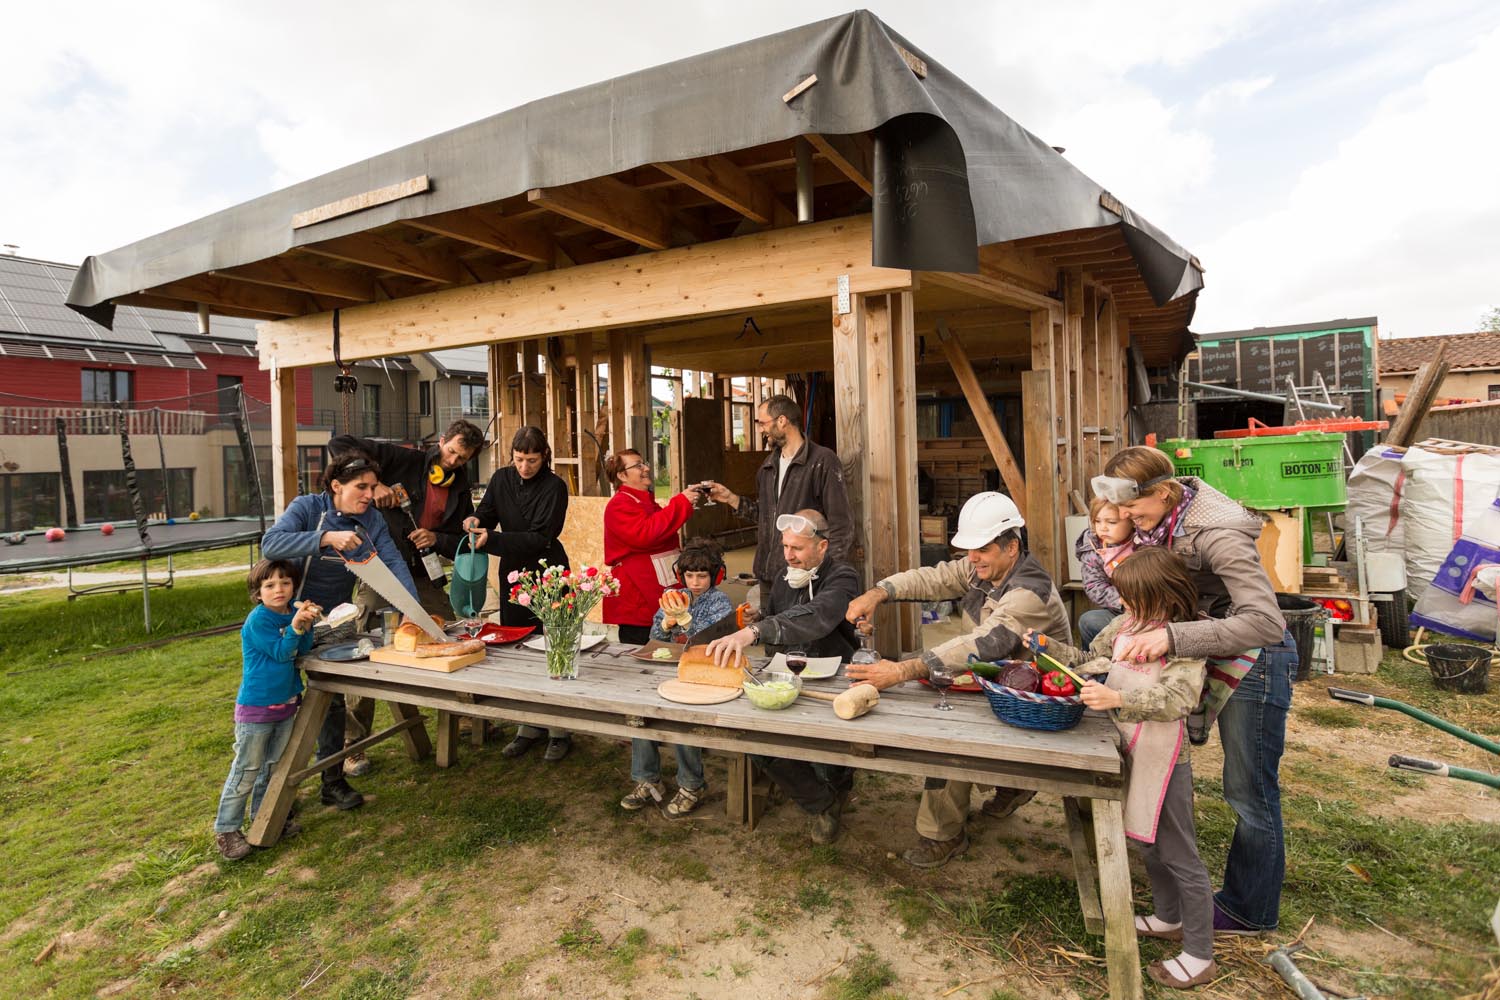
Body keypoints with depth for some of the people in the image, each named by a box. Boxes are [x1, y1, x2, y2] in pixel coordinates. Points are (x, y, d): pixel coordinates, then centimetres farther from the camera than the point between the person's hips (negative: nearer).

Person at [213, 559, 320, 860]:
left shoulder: (293, 611, 1)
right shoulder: (258, 620, -18)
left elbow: (303, 649, -2)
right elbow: (280, 652, -19)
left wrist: (306, 624, -18)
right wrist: (294, 626, -34)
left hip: (285, 704, 7)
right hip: (256, 708, -7)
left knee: (273, 766, 19)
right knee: (246, 771, 2)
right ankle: (226, 830, 16)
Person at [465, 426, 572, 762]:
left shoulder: (554, 487, -13)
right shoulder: (501, 479, 3)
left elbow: (540, 538, -19)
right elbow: (486, 514, 4)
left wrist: (492, 539, -27)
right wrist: (476, 522, -20)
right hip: (513, 574, 5)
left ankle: (560, 732, 10)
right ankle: (528, 729, 23)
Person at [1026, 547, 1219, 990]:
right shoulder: (1123, 625, 1)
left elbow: (1177, 699, -33)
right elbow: (1087, 660, 12)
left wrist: (1118, 698, -45)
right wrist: (1049, 648, -3)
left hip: (1163, 760, -7)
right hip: (1131, 753, 7)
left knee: (1178, 855, 6)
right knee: (1151, 845, 24)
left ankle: (1199, 957, 22)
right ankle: (1169, 918, 45)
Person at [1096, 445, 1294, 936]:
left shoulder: (1217, 536, -32)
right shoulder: (1161, 524, -7)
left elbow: (1265, 621, -39)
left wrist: (1172, 637, -47)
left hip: (1255, 659, -8)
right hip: (1219, 656, 8)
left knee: (1250, 793, 6)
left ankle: (1249, 912, 25)